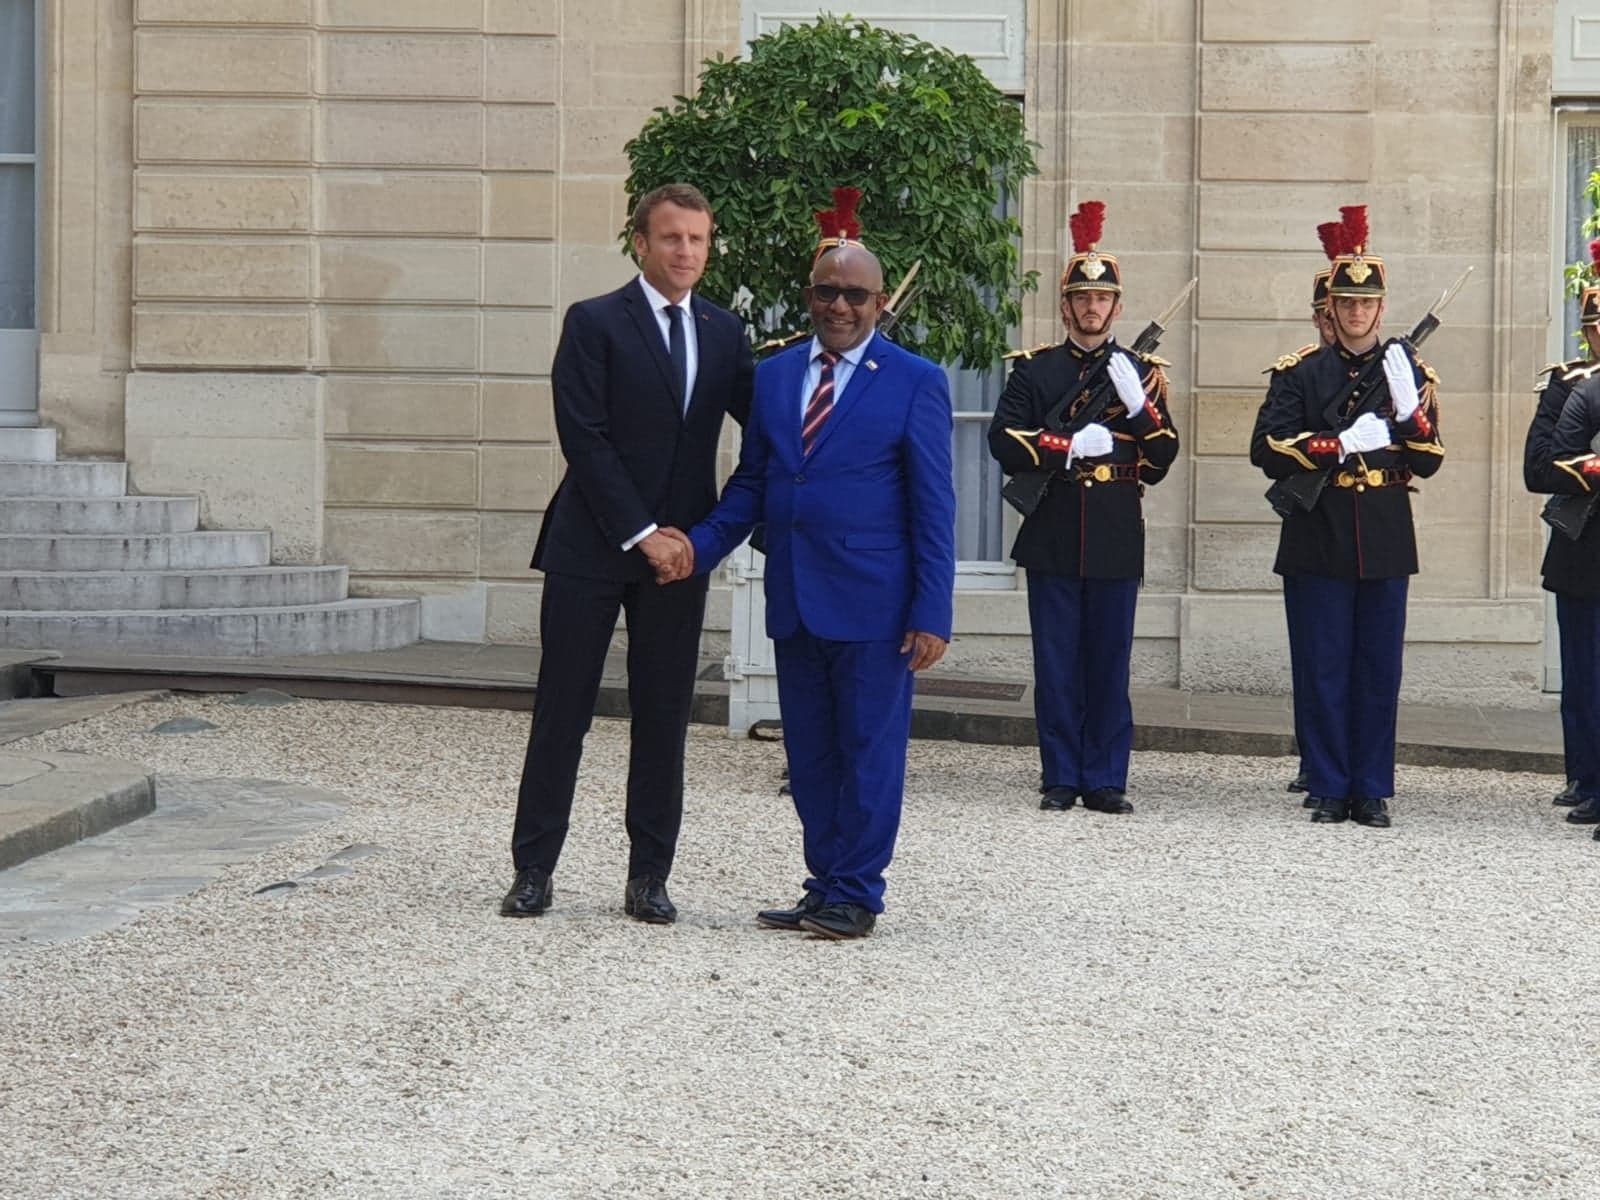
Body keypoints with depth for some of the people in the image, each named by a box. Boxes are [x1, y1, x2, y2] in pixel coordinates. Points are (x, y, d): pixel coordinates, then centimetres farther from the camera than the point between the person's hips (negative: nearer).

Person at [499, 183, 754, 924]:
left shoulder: (723, 333, 10)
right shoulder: (594, 324, -4)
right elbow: (585, 438, -10)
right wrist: (640, 532, -14)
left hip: (677, 550, 4)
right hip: (592, 549, -4)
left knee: (664, 717, 5)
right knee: (562, 711, 2)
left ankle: (649, 877, 12)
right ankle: (533, 869, 9)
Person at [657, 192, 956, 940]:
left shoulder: (915, 384, -3)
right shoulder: (773, 376, 12)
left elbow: (932, 507, -5)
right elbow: (751, 483, 16)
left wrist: (931, 614, -11)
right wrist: (700, 547, -1)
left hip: (872, 605, -5)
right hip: (793, 599, 5)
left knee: (869, 752, 0)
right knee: (809, 757, 11)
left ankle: (856, 895, 9)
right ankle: (824, 887, 20)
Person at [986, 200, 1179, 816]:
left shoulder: (1140, 373, 9)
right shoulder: (1033, 370, 7)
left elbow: (1161, 460, 3)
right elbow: (1004, 443, -3)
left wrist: (1139, 404, -13)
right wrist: (1069, 446, -14)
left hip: (1116, 540, 0)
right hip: (1053, 537, 0)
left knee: (1109, 664, 3)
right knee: (1056, 665, 3)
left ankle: (1105, 780, 8)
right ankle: (1061, 778, 9)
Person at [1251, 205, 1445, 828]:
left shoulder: (1408, 372, 10)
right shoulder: (1301, 374, 6)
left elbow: (1428, 462, 6)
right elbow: (1268, 451, -3)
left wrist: (1414, 417, -13)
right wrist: (1334, 446, -16)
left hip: (1385, 538, 1)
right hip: (1319, 537, -1)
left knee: (1379, 668, 3)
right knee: (1323, 667, 0)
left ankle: (1373, 792, 9)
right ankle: (1330, 791, 6)